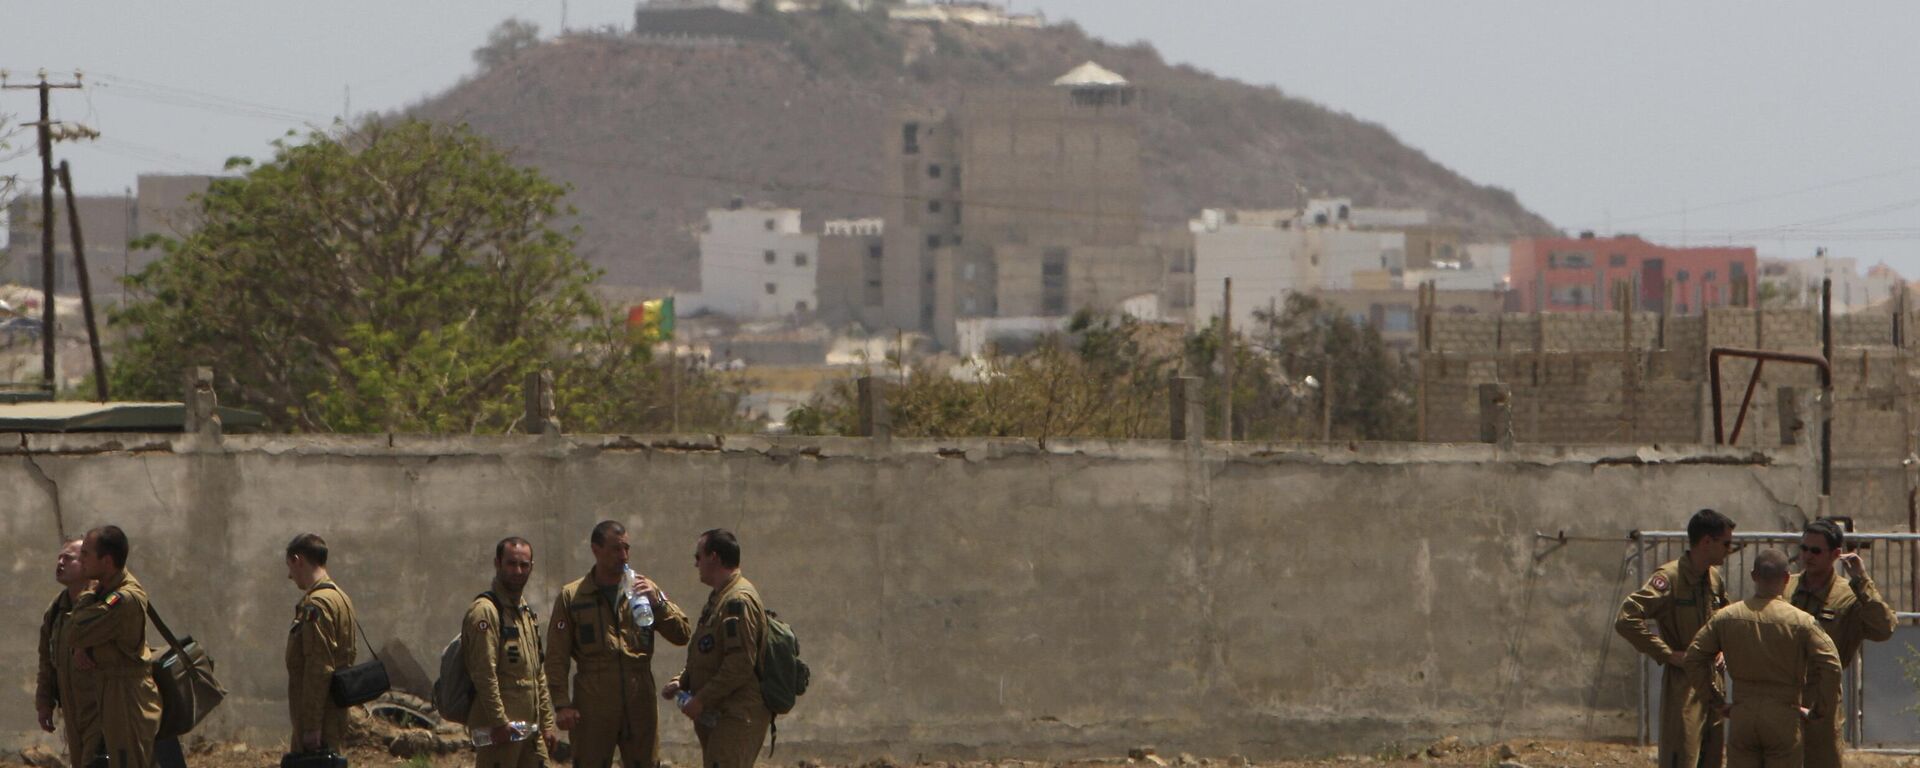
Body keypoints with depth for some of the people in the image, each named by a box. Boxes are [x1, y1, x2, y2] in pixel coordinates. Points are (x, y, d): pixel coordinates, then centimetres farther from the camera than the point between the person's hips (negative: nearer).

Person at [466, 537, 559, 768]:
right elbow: (484, 674, -18)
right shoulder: (485, 612, -11)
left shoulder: (527, 612, 19)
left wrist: (547, 723, 17)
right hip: (499, 729, -9)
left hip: (530, 728, 9)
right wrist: (499, 722, -22)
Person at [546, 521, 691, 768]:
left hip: (640, 706, 2)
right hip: (593, 708, -2)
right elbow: (557, 657, 2)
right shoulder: (572, 596, 4)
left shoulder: (644, 589, 9)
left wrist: (658, 603, -11)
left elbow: (682, 634, 4)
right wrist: (561, 704, -8)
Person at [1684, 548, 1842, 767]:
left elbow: (1694, 658, 5)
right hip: (1783, 716, -3)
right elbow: (1830, 665, -14)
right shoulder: (1800, 621, -8)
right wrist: (1819, 712, -2)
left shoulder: (1727, 617, 2)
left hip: (1741, 716, 3)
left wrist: (1716, 702, 11)